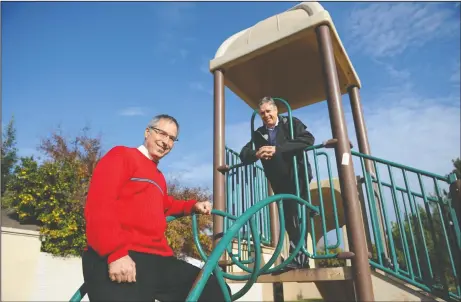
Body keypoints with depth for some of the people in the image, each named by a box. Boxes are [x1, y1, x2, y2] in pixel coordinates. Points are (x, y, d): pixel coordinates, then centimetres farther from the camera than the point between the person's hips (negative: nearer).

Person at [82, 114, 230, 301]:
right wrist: (116, 252, -22)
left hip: (157, 259, 8)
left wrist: (193, 206, 28)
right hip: (119, 260, -8)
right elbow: (99, 206, -12)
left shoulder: (158, 176, 28)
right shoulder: (121, 155, 2)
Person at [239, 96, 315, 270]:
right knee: (289, 218, 7)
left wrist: (277, 149, -24)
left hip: (298, 177, -4)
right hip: (280, 183, 5)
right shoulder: (258, 134, 12)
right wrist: (256, 153, -21)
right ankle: (301, 259, 16)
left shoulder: (291, 123, 0)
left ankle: (297, 258, -10)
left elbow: (308, 140, -17)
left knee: (295, 216, -15)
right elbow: (244, 155, 4)